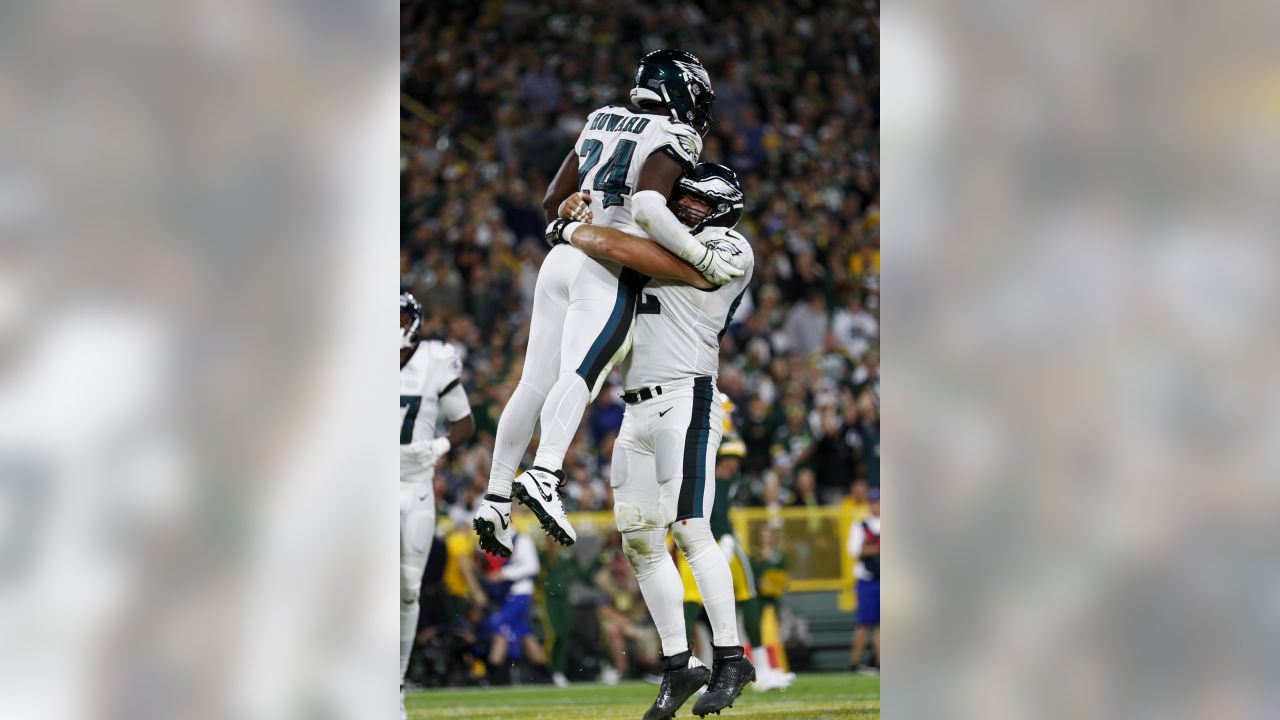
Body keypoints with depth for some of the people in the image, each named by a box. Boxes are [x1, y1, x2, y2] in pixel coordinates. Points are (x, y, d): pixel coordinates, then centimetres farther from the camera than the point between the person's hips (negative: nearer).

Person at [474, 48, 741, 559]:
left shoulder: (601, 123, 19)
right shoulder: (673, 138, -3)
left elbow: (553, 201, 24)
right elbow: (647, 209, -19)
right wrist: (703, 259, -13)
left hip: (563, 259, 7)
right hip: (611, 272, -7)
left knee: (535, 383, 5)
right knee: (579, 375, -22)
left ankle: (495, 500, 2)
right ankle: (544, 474, -42)